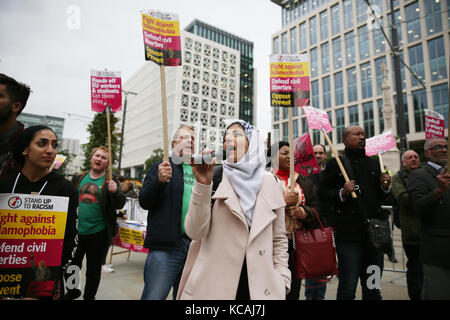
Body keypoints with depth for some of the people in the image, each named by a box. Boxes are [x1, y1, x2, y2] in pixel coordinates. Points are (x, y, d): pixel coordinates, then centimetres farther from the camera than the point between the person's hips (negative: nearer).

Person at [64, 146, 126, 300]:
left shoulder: (110, 182, -3)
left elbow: (120, 204, -12)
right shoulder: (78, 179, 8)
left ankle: (89, 296, 32)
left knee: (93, 270, 10)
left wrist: (115, 192, -31)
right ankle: (72, 291, 45)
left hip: (98, 234, -3)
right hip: (76, 231, 4)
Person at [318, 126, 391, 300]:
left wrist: (385, 187, 1)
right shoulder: (335, 163, -1)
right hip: (349, 234, -5)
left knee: (373, 289, 17)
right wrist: (342, 193, -20)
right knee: (347, 289, 3)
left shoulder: (374, 163, 15)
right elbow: (322, 193, -4)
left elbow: (382, 197, 21)